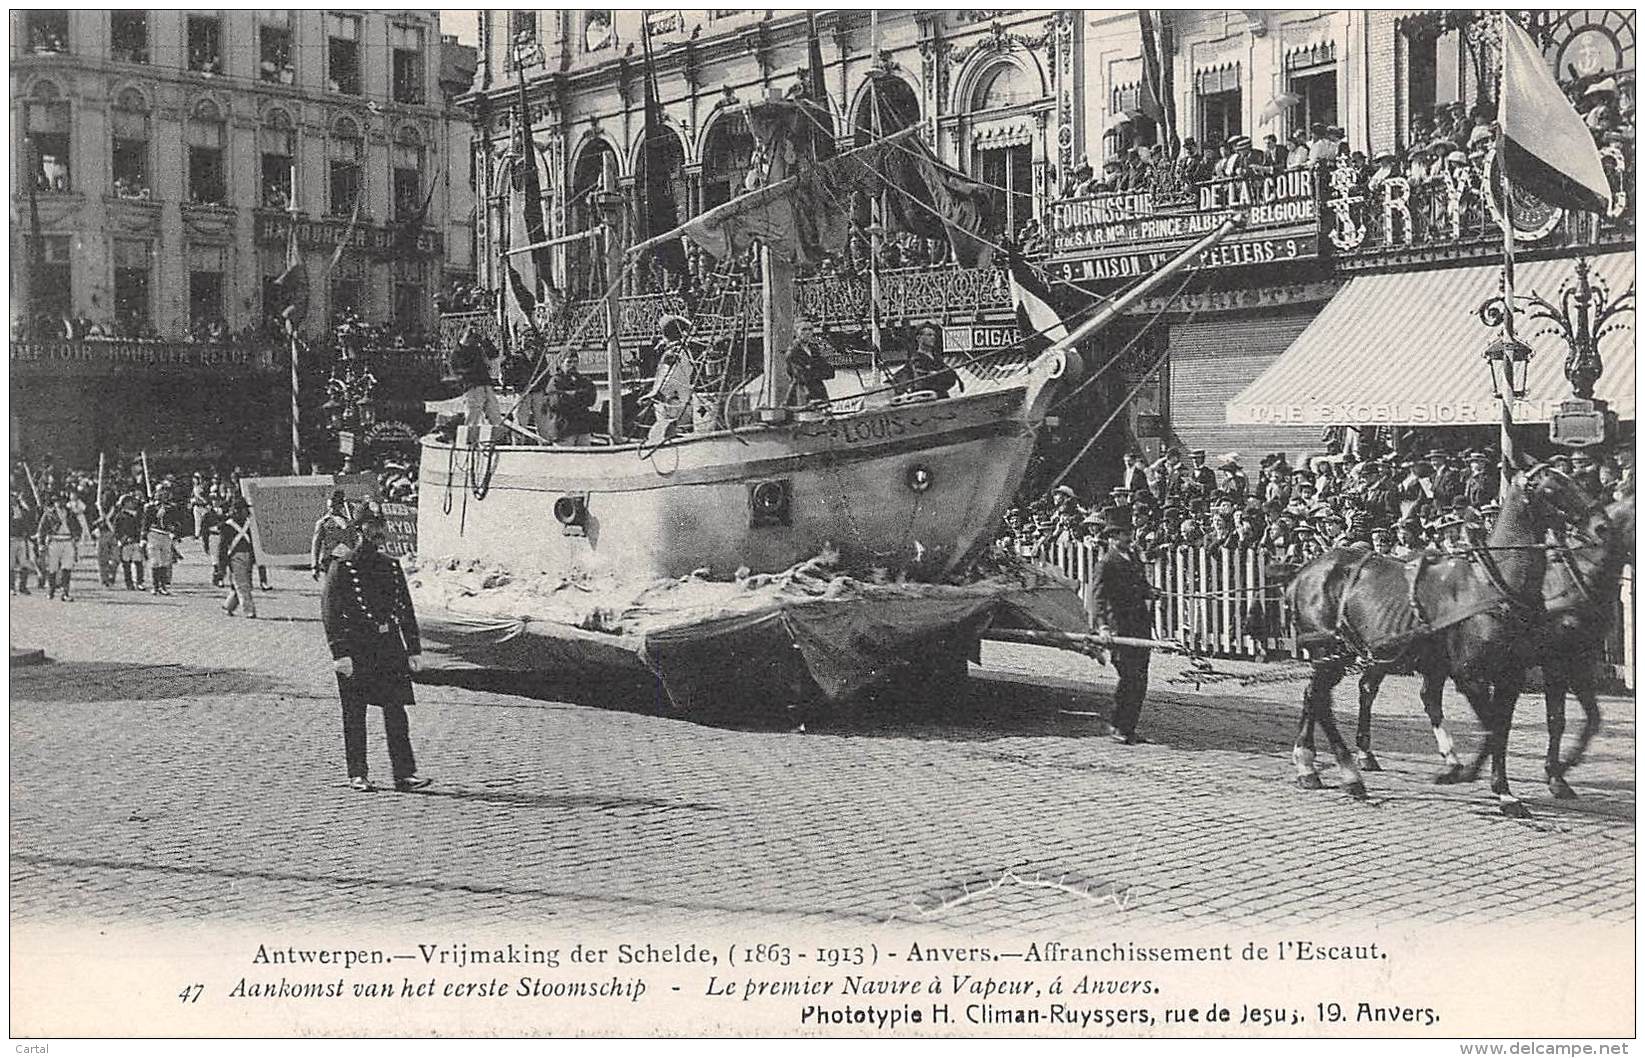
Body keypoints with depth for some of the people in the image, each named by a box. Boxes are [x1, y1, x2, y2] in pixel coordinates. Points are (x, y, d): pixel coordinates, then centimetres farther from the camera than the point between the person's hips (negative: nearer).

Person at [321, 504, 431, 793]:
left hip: (389, 645, 4)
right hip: (355, 648, -4)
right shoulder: (341, 568, -4)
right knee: (354, 715, 3)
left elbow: (406, 610, 15)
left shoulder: (391, 566, 12)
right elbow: (330, 614, -8)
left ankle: (404, 773, 2)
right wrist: (340, 654, -15)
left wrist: (414, 650, 10)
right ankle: (357, 775, 11)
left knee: (396, 711, 0)